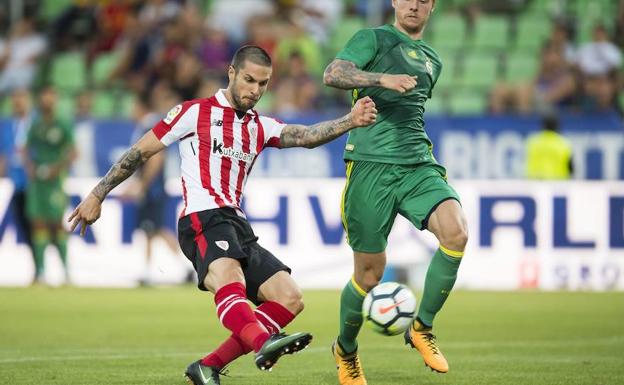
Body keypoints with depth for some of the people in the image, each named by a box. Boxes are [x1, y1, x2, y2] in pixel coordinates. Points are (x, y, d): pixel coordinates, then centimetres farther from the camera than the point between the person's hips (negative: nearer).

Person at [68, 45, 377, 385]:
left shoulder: (261, 127, 21)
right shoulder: (196, 112, 6)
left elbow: (306, 136, 2)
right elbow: (141, 152, 8)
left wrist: (349, 121, -16)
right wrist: (97, 195, 5)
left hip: (237, 227, 8)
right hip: (204, 219, -8)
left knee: (290, 299, -3)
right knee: (230, 282, -34)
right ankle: (263, 343, -64)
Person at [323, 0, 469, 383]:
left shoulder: (433, 60, 23)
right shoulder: (373, 38, 5)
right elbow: (333, 74, -12)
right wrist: (382, 79, -25)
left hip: (418, 164, 5)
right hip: (370, 165, -5)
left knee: (456, 233, -24)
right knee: (370, 274, -2)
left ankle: (422, 328, -8)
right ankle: (346, 350, 25)